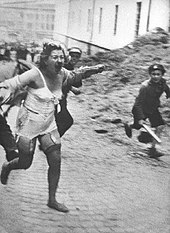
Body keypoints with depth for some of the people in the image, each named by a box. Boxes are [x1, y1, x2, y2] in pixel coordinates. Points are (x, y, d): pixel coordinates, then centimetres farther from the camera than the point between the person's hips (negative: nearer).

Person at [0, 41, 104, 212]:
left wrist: (92, 71, 9)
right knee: (25, 164, 5)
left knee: (56, 161, -1)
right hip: (29, 123, -5)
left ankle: (52, 200, 14)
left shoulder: (62, 74, -3)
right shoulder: (35, 75, -21)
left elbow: (74, 78, 20)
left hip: (49, 124, 5)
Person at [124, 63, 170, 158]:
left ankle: (152, 148, 3)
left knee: (160, 126, -8)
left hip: (153, 109, 5)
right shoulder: (145, 86, -34)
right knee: (138, 125, 13)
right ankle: (129, 126, 52)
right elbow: (138, 103, -30)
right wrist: (140, 118, -31)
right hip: (141, 109, -5)